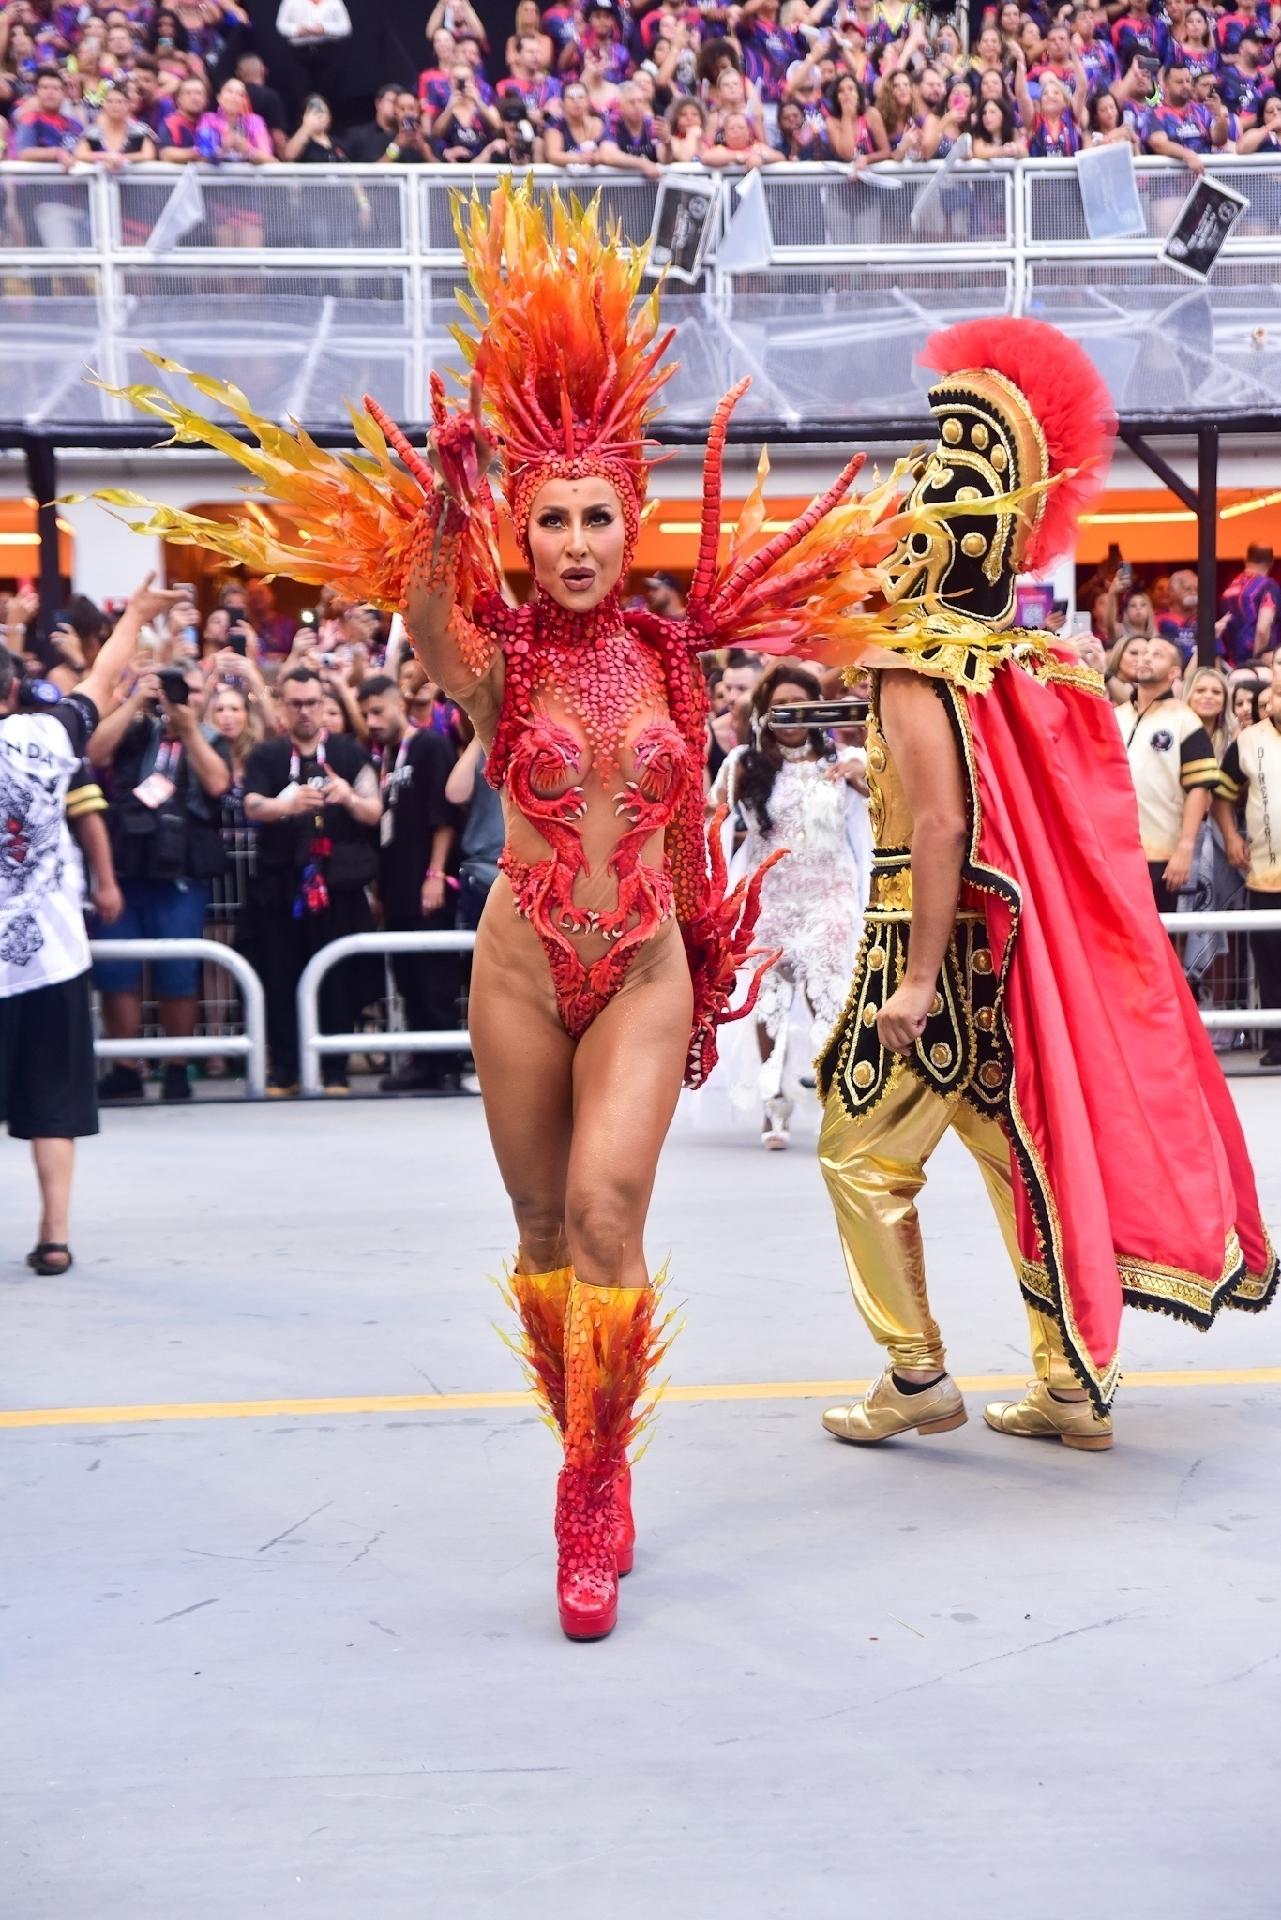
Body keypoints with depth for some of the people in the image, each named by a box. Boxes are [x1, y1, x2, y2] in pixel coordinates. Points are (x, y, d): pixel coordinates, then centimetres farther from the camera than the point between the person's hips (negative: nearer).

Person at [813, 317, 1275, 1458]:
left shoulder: (917, 662, -13)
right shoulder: (1032, 662, 10)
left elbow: (942, 824, -22)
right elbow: (1070, 827, 11)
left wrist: (916, 978, -22)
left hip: (945, 947, -8)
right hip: (1019, 952, 8)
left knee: (863, 1155, 5)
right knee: (1023, 1148, 12)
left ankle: (917, 1376, 9)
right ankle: (1073, 1389, 19)